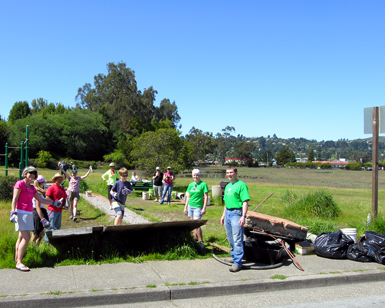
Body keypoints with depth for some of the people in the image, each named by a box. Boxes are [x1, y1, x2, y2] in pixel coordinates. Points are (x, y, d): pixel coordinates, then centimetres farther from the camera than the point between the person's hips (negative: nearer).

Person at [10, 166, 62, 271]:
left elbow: (41, 200, 22)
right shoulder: (20, 184, -4)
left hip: (29, 214, 8)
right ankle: (19, 263, -14)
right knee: (26, 237, -15)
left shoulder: (32, 188, 17)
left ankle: (17, 258, 17)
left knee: (21, 237, 10)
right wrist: (13, 212, -19)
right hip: (21, 212, -8)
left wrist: (54, 203, 18)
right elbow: (14, 199, -10)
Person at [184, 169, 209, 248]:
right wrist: (185, 207, 13)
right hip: (190, 206, 6)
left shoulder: (203, 184, -6)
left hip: (198, 207, -6)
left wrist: (204, 208, -12)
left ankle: (201, 242, -4)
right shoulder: (191, 185, 10)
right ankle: (195, 238, 21)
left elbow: (206, 197, -7)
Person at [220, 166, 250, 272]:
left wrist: (243, 216, -22)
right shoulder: (227, 186, 17)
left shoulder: (241, 185, -9)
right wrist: (223, 215, 23)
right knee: (230, 238, 16)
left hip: (237, 213, -9)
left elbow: (245, 202, -15)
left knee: (237, 239, -7)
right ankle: (234, 256, 30)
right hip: (228, 213, 9)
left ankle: (237, 263, -4)